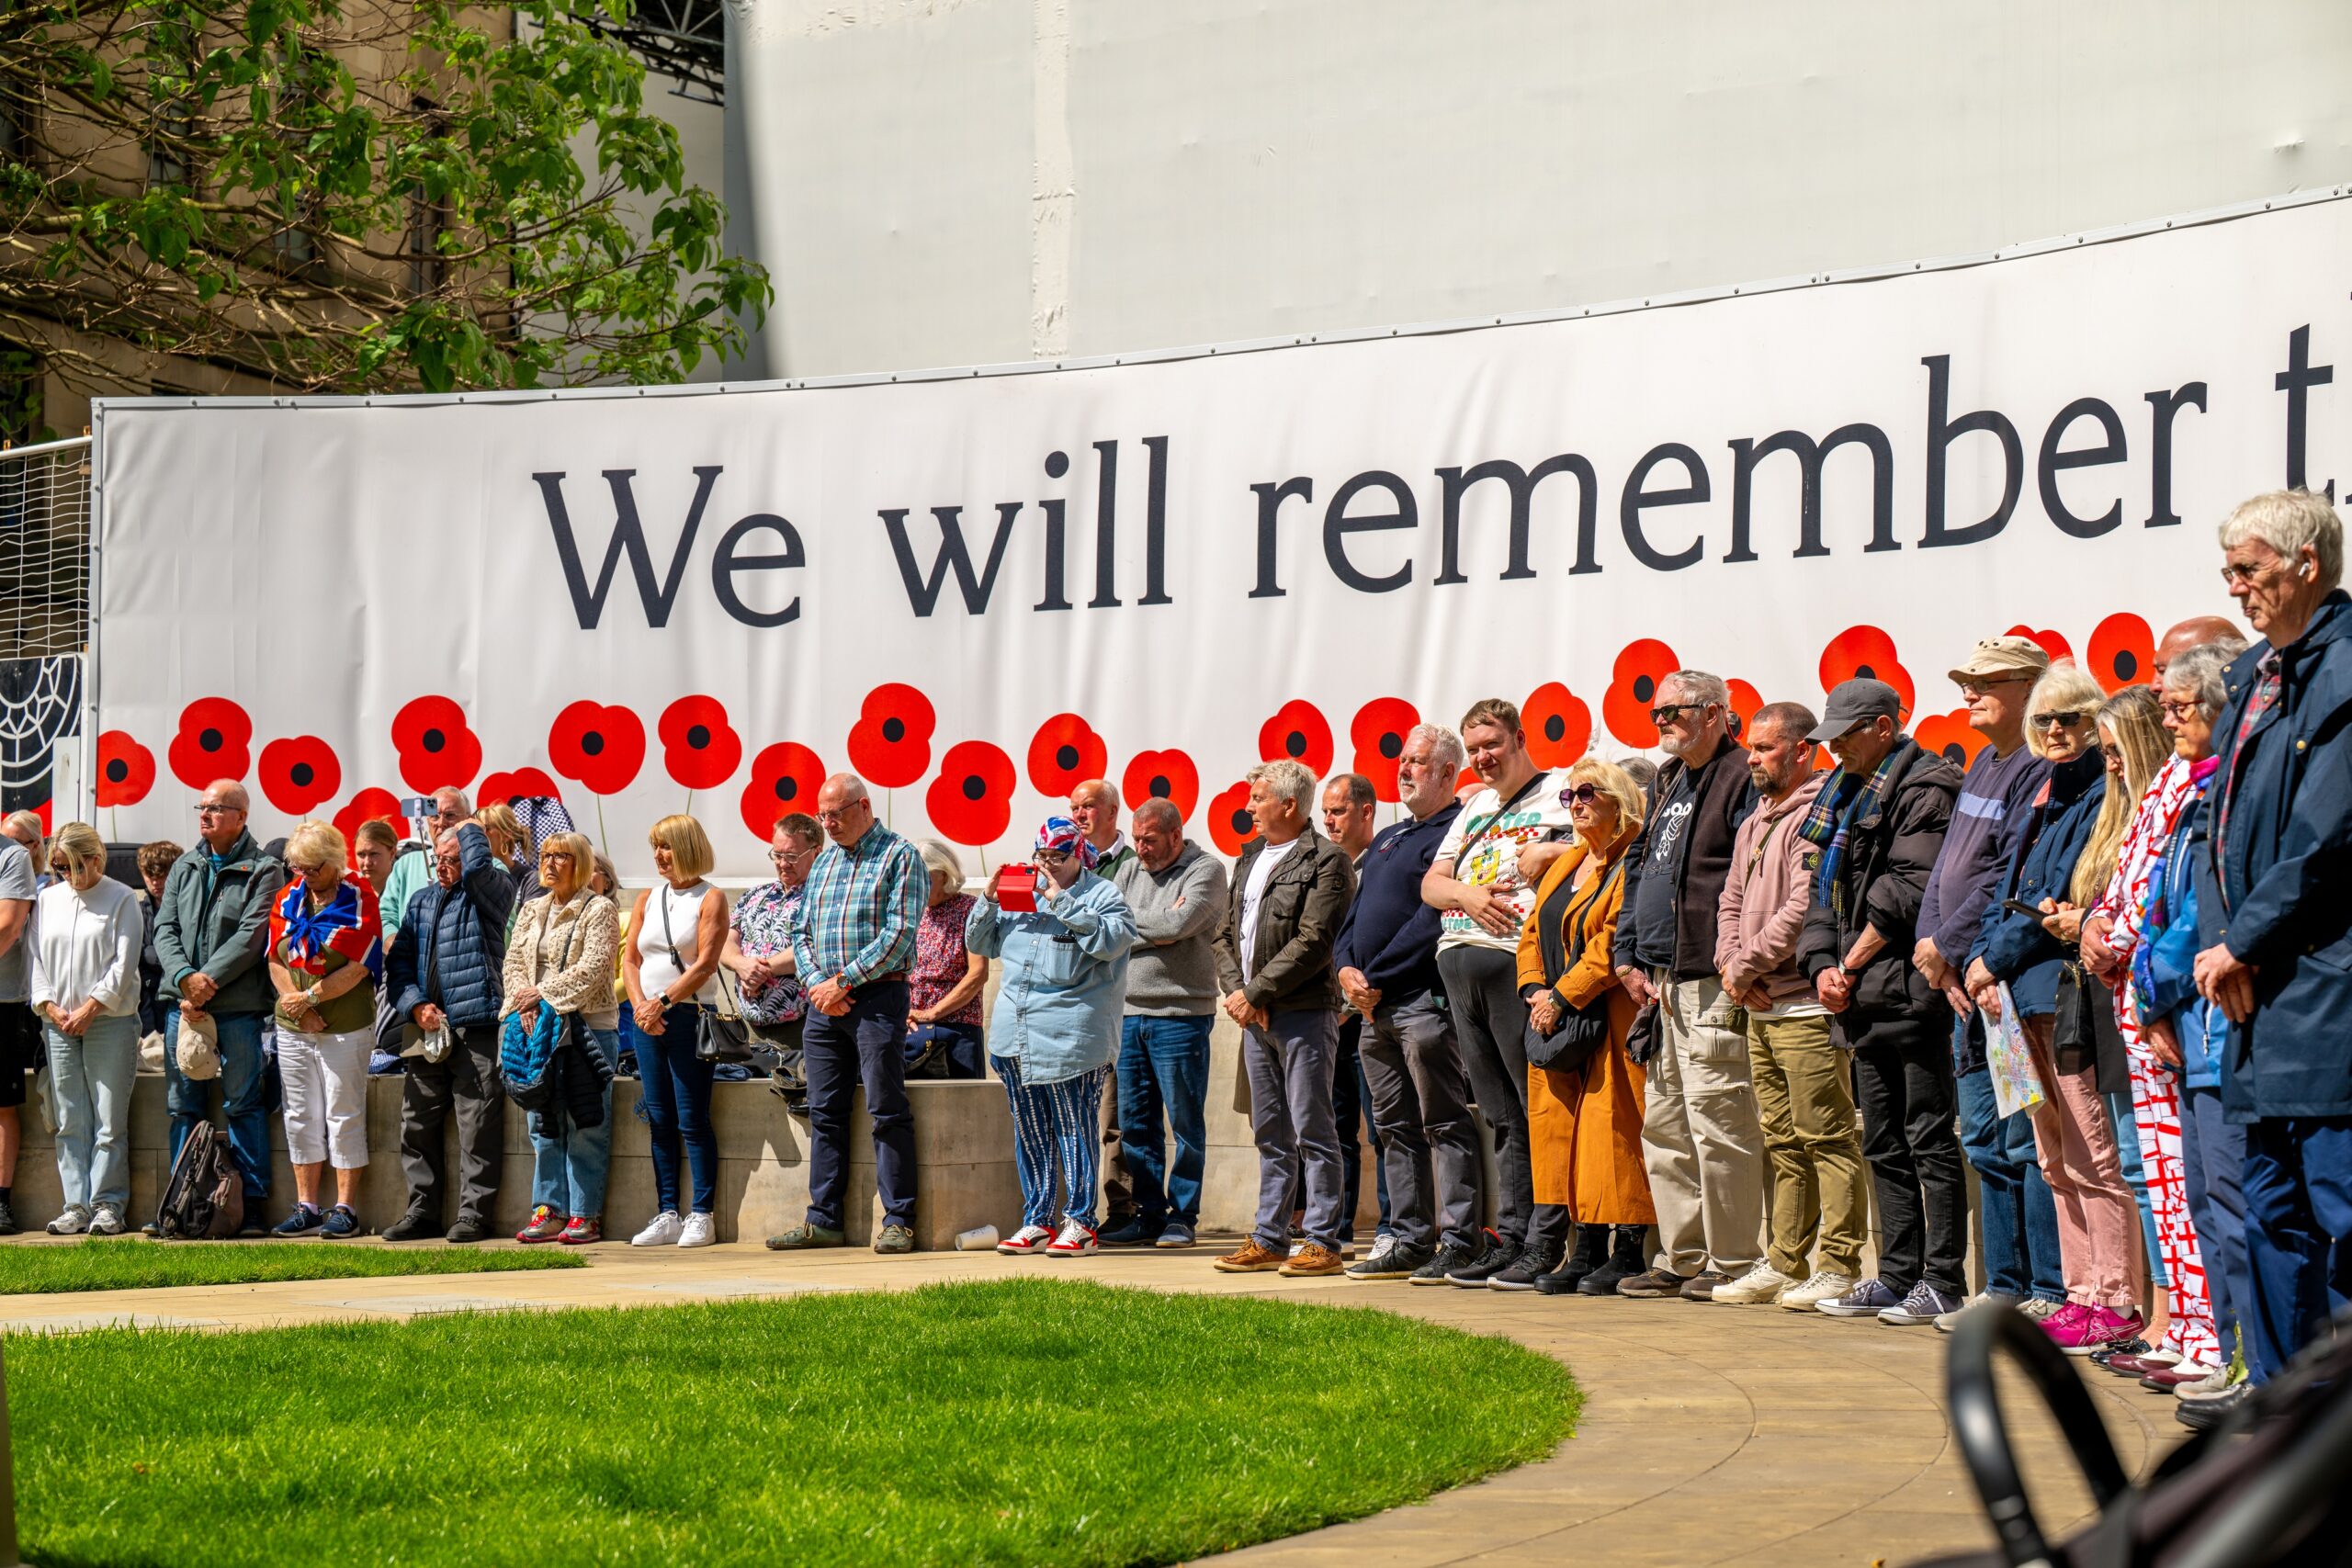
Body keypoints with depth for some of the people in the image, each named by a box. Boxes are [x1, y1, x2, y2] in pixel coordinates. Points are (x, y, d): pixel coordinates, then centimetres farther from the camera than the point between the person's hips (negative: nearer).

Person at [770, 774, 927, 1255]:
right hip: (825, 1001, 7)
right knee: (825, 1112, 7)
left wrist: (845, 981, -14)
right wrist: (816, 983, -2)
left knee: (887, 1112, -6)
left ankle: (898, 1221, -3)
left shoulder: (899, 856, -3)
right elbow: (801, 932, 17)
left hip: (877, 996, -7)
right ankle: (823, 1220, 12)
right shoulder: (824, 862, 18)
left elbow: (899, 932, -12)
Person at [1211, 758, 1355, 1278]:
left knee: (1312, 1131, -5)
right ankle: (1269, 1239, 17)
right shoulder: (1249, 858, 18)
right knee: (1270, 1134, 12)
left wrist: (1254, 993, -14)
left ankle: (1323, 1243, -2)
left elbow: (1313, 942, -16)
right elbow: (1226, 934, 17)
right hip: (1254, 1018, 8)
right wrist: (1236, 992, 0)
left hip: (1304, 1015, -8)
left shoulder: (1325, 861, -8)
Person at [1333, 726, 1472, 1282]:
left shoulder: (1455, 831, -7)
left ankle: (1458, 1242, -5)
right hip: (1374, 1008, 9)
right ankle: (1410, 1241, 16)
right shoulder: (1386, 839, 22)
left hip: (1423, 1001, -9)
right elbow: (1354, 914, 22)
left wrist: (1377, 978, -14)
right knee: (1395, 1129, 11)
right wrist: (1347, 968, 3)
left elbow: (1431, 920, -16)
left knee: (1445, 1126, -6)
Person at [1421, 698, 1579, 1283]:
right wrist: (1468, 894, -1)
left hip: (1517, 963, -7)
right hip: (1460, 964, 7)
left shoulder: (1562, 790, 2)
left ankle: (1545, 1244, -4)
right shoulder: (1475, 807, 24)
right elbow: (1431, 884, 17)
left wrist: (1551, 853, -14)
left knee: (1540, 1107, -6)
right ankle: (1510, 1239, 12)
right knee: (1502, 1115, 9)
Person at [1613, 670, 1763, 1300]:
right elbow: (1639, 869, 25)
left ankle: (1732, 1263, -1)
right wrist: (1628, 954, 16)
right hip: (1661, 982, 10)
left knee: (1717, 1120, -7)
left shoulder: (1741, 780, -9)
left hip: (1710, 984, -10)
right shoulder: (1666, 785, 20)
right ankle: (1681, 1259, 20)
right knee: (1664, 1125, 12)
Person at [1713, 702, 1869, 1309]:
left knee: (1826, 1138, -7)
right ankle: (1784, 1264, 18)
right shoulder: (1756, 821, 19)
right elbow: (1732, 901, 21)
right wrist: (1731, 964, 3)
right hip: (1761, 1008, 10)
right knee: (1782, 1142, 13)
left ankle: (1839, 1269, -5)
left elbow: (1803, 907, -19)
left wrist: (1746, 964, -12)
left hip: (1806, 1005, -10)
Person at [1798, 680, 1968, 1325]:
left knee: (1929, 1139, -5)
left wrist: (1852, 964, -10)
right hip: (1862, 999, 9)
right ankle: (1898, 1275, 17)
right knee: (1884, 1144, 12)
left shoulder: (1924, 791, -9)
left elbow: (1908, 894, -17)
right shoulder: (1850, 794, 19)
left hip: (1909, 992, -9)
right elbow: (1827, 891, 18)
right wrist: (1823, 965, 3)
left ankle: (1942, 1280, -2)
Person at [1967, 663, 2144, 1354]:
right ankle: (2082, 1293, 16)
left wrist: (1995, 960, -9)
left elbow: (2066, 898, -14)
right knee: (2058, 1159, 11)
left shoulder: (2103, 794, -8)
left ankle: (2117, 1303, -5)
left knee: (2093, 1155, -8)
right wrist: (1985, 963, 2)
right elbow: (2008, 891, 18)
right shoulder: (2046, 798, 20)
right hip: (2025, 994, 9)